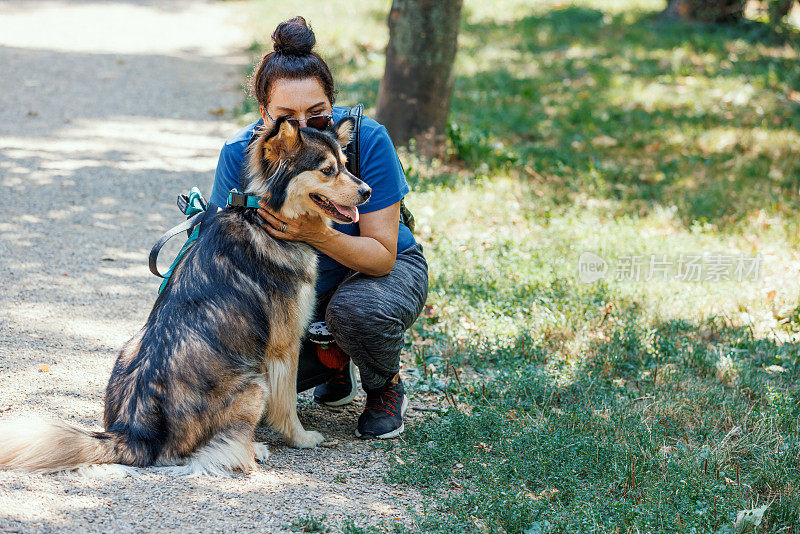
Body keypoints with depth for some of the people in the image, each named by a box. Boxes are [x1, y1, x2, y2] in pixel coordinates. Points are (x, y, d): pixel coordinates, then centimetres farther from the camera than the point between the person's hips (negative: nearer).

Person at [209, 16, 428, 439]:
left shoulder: (366, 139, -29)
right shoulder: (239, 153, -21)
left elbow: (382, 256, -27)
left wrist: (319, 235, -44)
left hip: (379, 269, -3)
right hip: (299, 279, 3)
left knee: (357, 308, -37)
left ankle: (386, 388, -2)